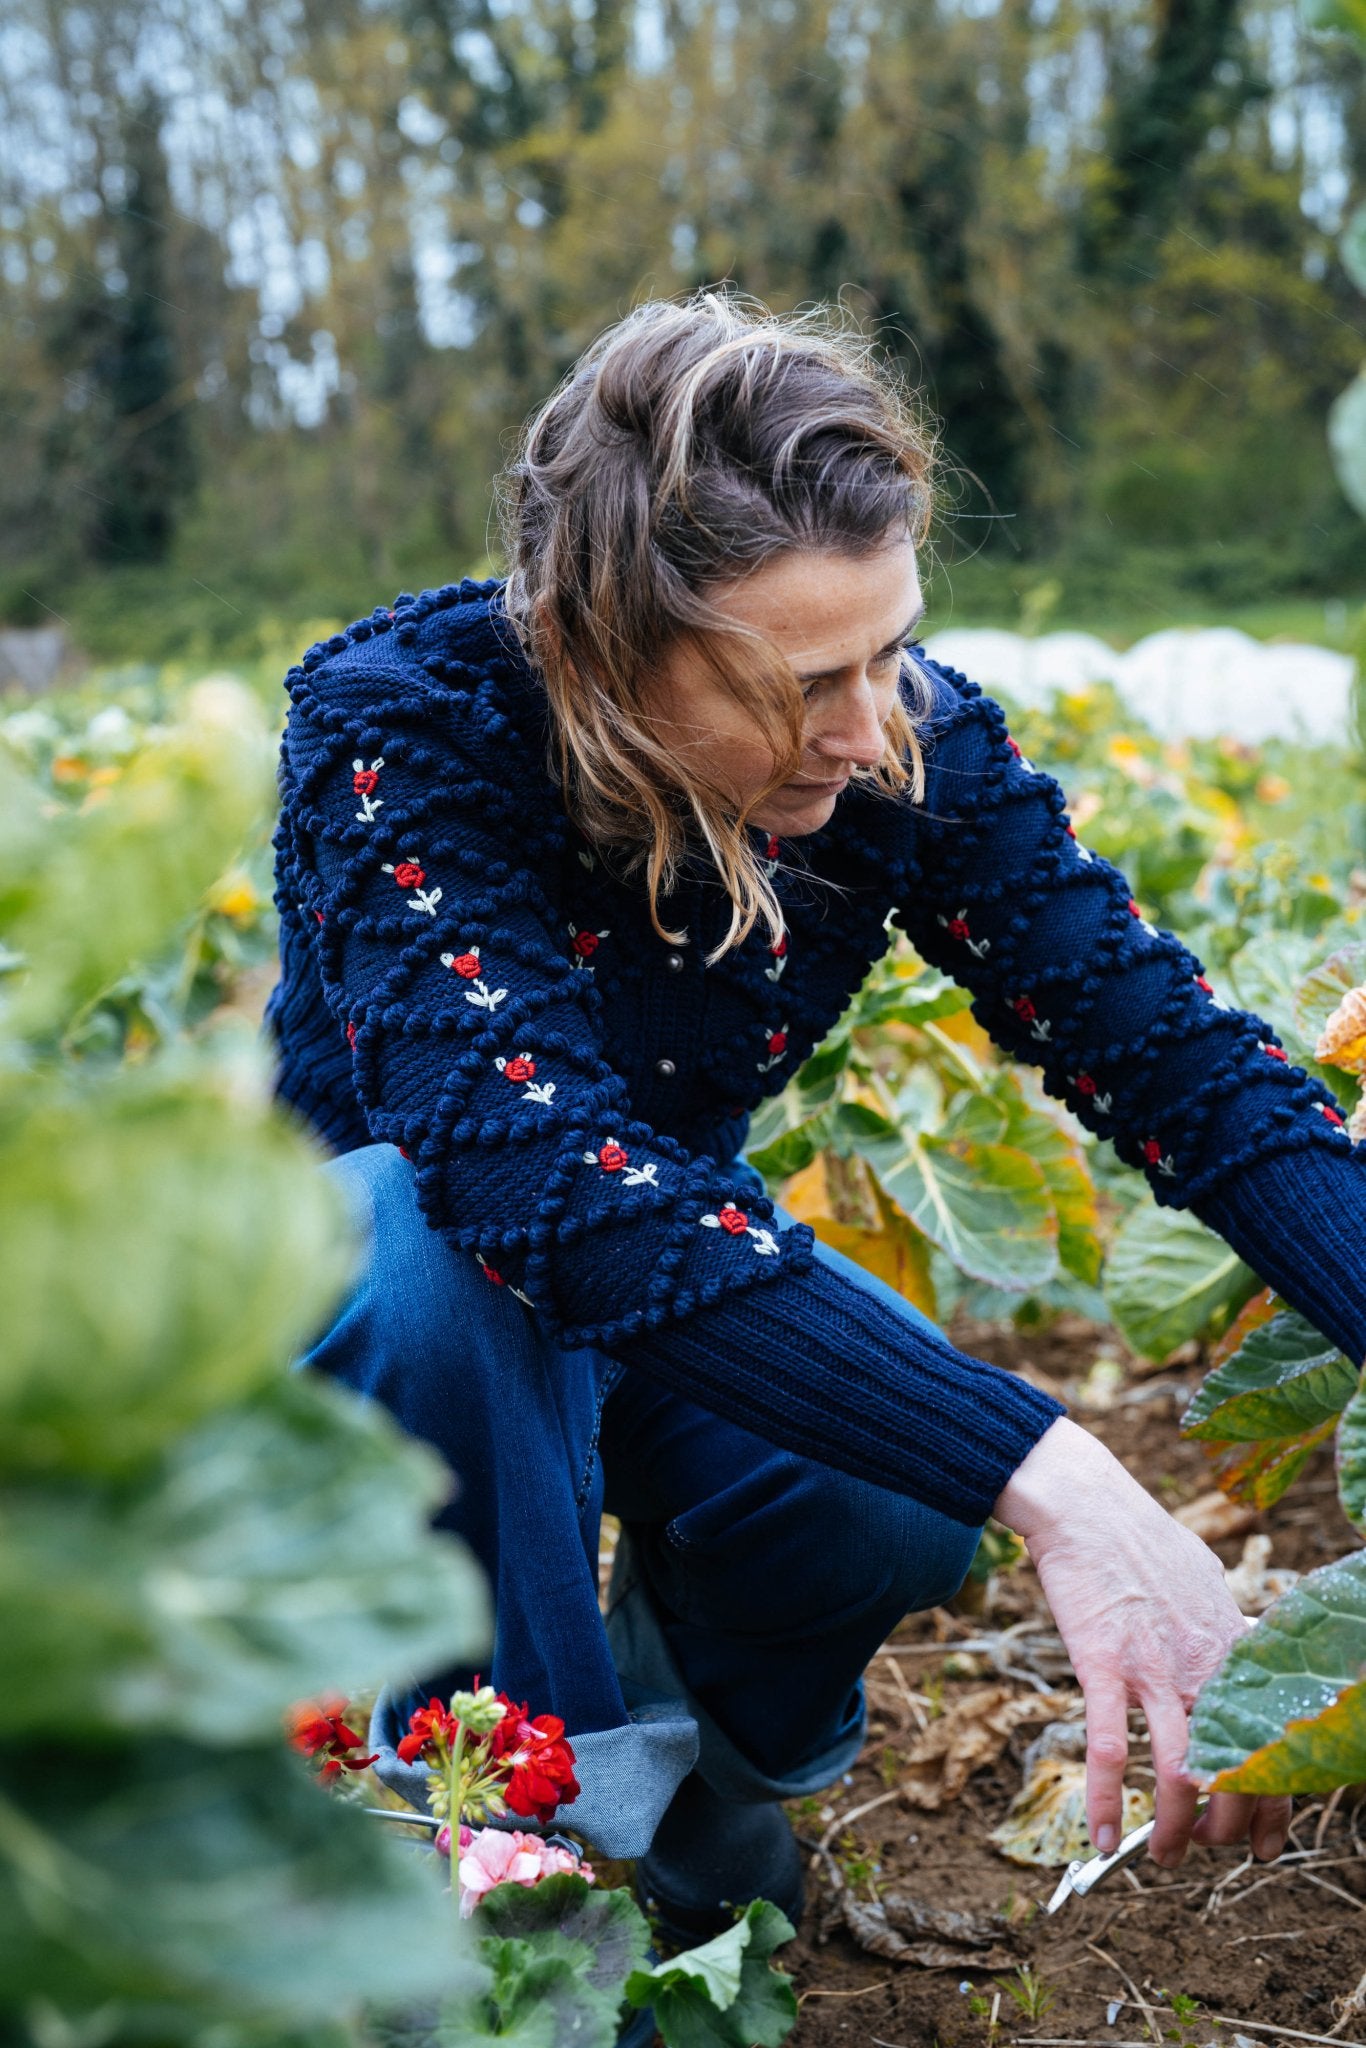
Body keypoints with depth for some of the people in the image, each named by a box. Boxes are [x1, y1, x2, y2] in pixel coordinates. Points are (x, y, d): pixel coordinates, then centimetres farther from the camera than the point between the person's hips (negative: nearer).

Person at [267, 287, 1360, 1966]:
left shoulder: (911, 742, -20)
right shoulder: (397, 728, -34)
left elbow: (1167, 1050, -21)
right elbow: (540, 1167, -47)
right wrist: (1048, 1481, -55)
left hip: (689, 1253, 3)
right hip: (364, 1278, -3)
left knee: (902, 1495, -27)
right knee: (440, 1257, -38)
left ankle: (696, 1723, 9)